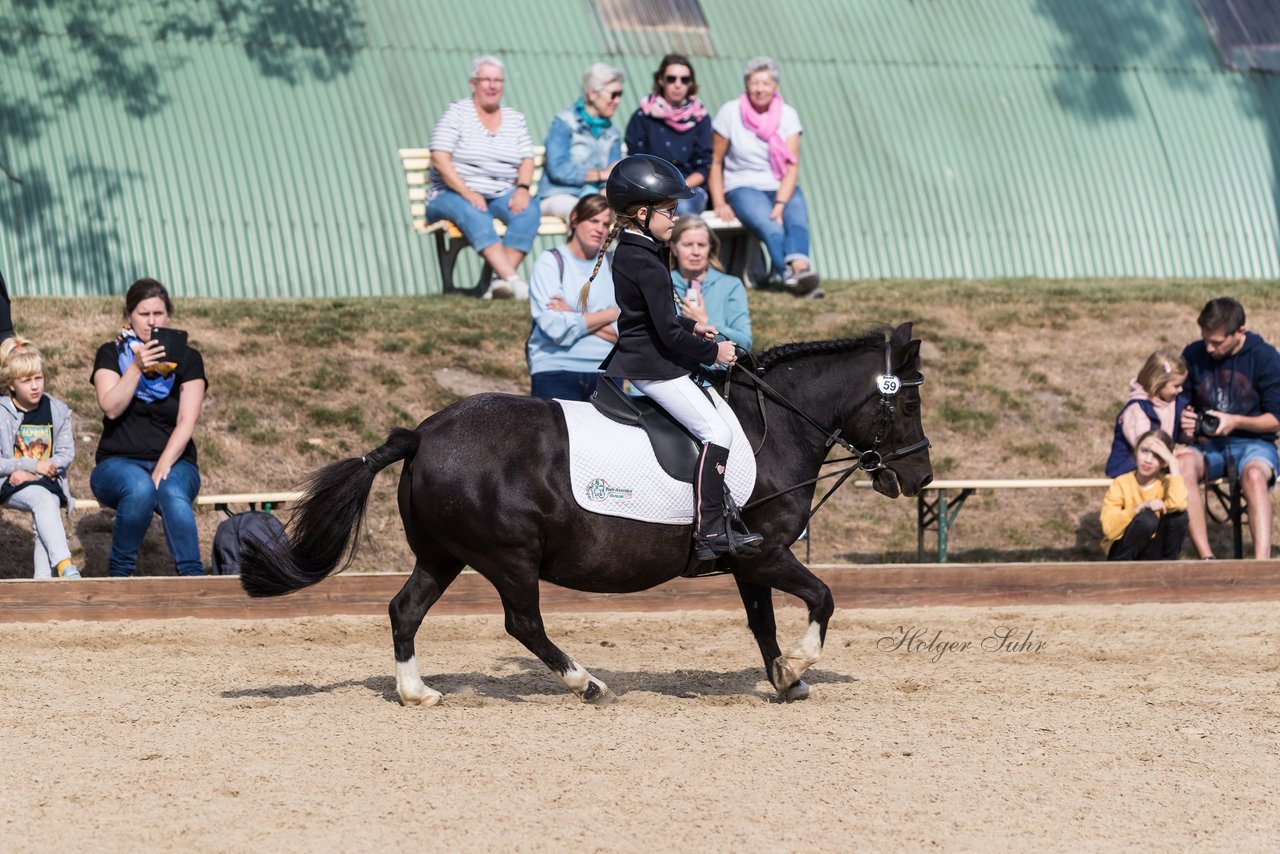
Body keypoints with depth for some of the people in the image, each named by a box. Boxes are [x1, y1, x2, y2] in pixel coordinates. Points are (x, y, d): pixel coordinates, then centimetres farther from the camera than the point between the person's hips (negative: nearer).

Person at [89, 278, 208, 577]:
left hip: (174, 463, 1)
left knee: (172, 493, -37)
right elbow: (111, 408, -10)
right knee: (140, 488, -37)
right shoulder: (111, 355, 8)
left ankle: (193, 578, -40)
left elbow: (186, 423, -5)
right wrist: (137, 367, -23)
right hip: (118, 464, -1)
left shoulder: (187, 359, 8)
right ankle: (119, 573, -22)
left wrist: (163, 467, -19)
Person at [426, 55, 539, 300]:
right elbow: (440, 160, -9)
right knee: (475, 213, -38)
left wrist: (522, 189, -12)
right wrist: (467, 192, -21)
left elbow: (527, 160, 10)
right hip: (451, 195, -4)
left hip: (502, 195, 4)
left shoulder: (515, 119, 16)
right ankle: (512, 279, -52)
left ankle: (501, 280, -39)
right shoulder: (456, 114, 1)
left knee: (529, 209, -28)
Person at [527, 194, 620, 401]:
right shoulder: (550, 262, 3)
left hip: (605, 372, 3)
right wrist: (610, 314, -1)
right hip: (555, 370, -3)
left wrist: (575, 317, -7)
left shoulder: (612, 264, 12)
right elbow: (557, 330, -11)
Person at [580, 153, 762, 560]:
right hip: (654, 368, -11)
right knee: (717, 433, -12)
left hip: (631, 359, 11)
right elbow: (669, 332, -21)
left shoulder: (627, 253, 10)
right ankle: (710, 531, -18)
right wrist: (714, 352, -9)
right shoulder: (647, 264, -21)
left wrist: (692, 327, 17)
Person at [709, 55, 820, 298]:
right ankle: (791, 277, -56)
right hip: (743, 187, -2)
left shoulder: (788, 115, 4)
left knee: (797, 218, -33)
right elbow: (715, 162, 4)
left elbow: (792, 167, -4)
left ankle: (798, 267, -60)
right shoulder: (730, 113, 1)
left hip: (783, 188, 2)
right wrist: (719, 203, -8)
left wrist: (780, 205, -19)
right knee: (771, 228, -33)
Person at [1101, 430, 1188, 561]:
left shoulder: (1167, 483, -7)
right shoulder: (1121, 484, -12)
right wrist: (1141, 507, -33)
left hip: (1153, 552, 2)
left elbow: (1179, 505, -33)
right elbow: (1109, 529, -24)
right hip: (1121, 552, -2)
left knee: (1179, 514, -21)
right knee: (1147, 518, -31)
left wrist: (1173, 462, -27)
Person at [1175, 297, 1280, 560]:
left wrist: (1236, 422, -17)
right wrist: (1184, 421, -8)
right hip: (1207, 445, 3)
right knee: (1182, 463, -34)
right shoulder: (1193, 356, 4)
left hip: (1253, 442, -2)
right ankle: (1206, 558, -38)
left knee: (1254, 475, -39)